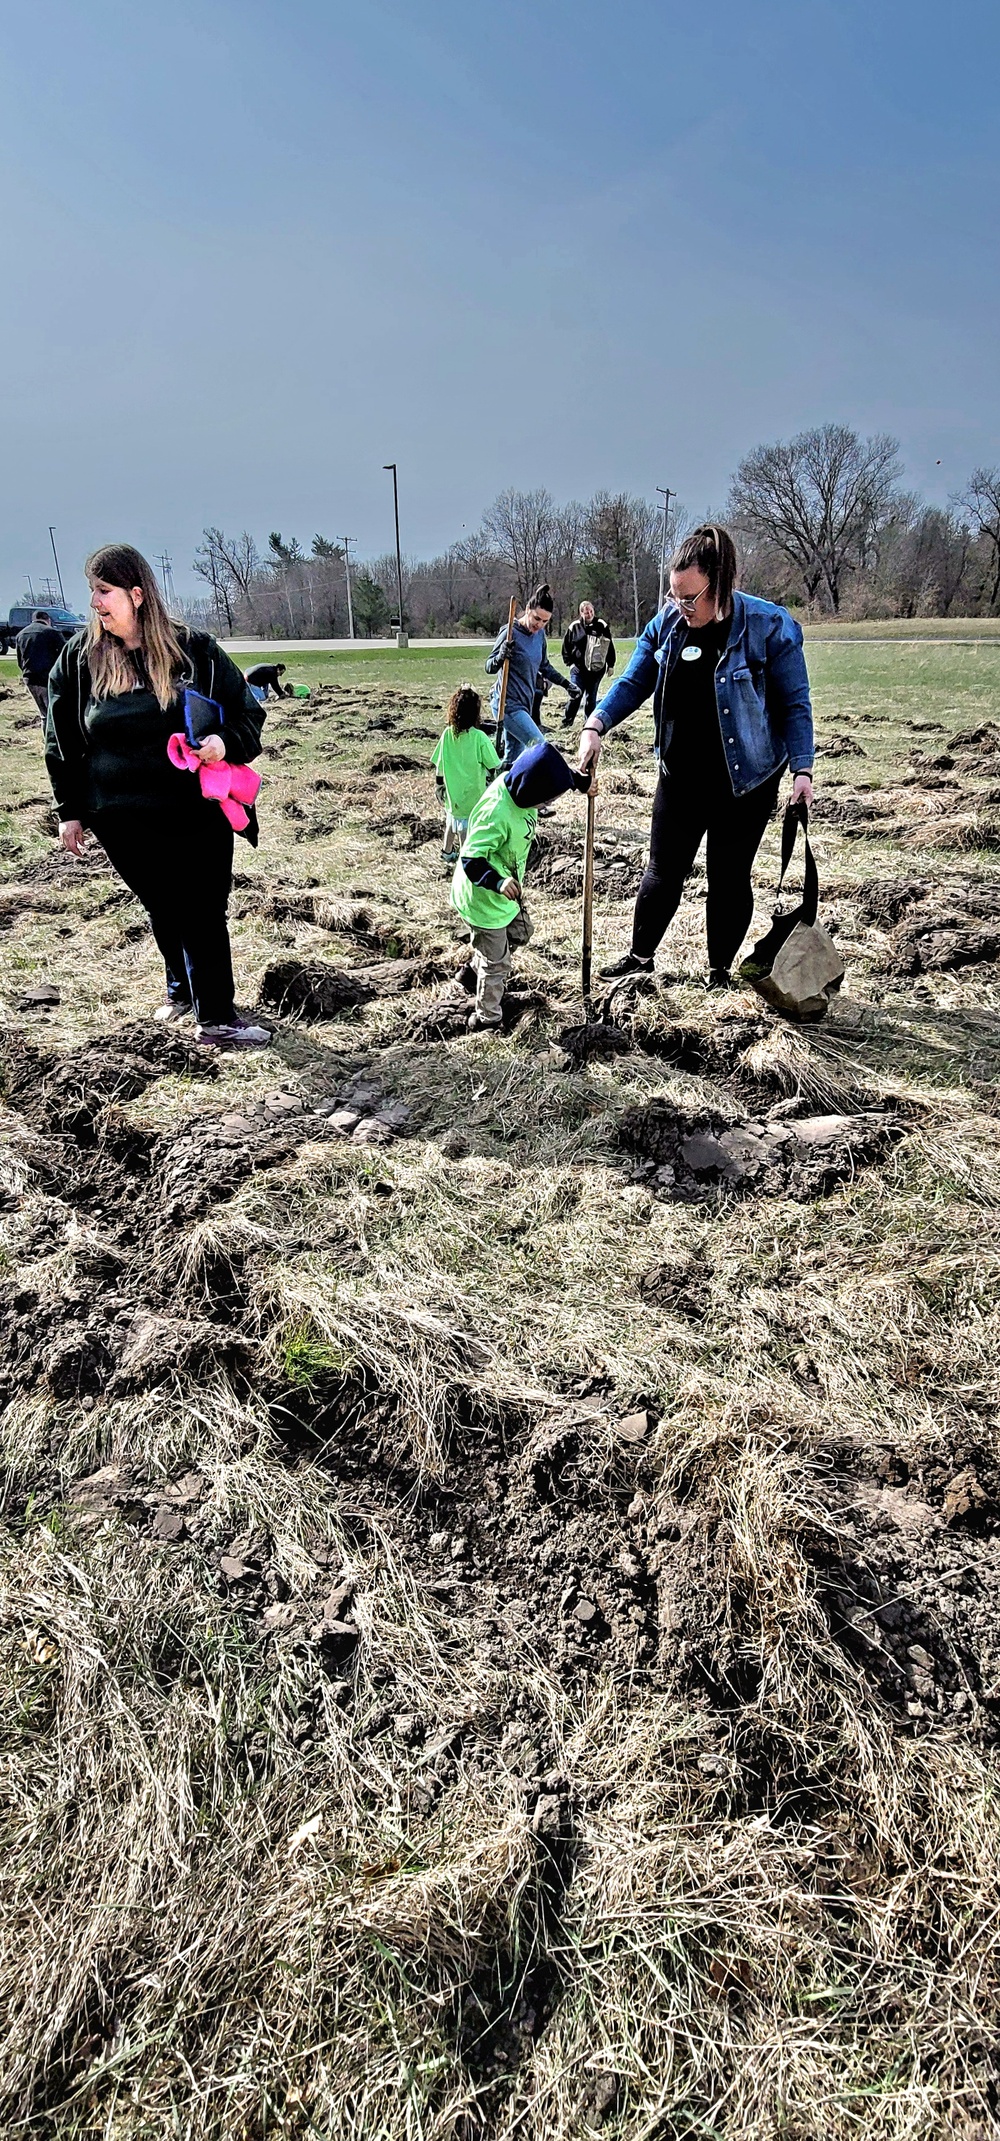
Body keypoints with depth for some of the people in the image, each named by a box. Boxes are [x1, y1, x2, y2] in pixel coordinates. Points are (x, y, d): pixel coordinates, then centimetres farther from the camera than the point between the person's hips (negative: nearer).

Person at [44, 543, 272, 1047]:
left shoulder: (194, 649, -4)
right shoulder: (79, 658, 1)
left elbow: (248, 711, 3)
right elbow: (61, 740, 9)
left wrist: (227, 743, -18)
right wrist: (69, 810, 8)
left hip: (198, 814, -2)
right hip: (122, 820, 2)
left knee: (203, 911, -1)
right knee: (163, 908, 14)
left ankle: (215, 1018, 7)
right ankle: (181, 987, 37)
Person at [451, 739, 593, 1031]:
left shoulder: (518, 785, -11)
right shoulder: (496, 814, -37)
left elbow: (556, 774, 11)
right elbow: (470, 860, -38)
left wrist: (581, 779, 1)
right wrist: (498, 883, -51)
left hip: (507, 889, 9)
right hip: (483, 897, -9)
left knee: (521, 932, 28)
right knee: (497, 962, 7)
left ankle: (476, 966, 50)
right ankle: (487, 1019, 28)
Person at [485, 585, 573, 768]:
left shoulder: (540, 634, 7)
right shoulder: (511, 633, -14)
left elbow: (544, 666, 23)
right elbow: (489, 668, -12)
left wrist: (565, 683, 17)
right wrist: (501, 657, -33)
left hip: (524, 703, 8)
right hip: (509, 704, -8)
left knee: (512, 760, 10)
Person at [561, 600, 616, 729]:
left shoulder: (602, 626, 1)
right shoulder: (575, 626, 0)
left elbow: (610, 646, 6)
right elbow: (566, 646, 8)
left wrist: (610, 665, 5)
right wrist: (569, 663, 1)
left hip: (596, 669, 1)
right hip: (578, 668, -1)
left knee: (591, 697, 8)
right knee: (576, 694, -9)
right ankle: (567, 721, 1)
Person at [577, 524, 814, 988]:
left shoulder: (770, 626, -14)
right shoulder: (666, 624, -2)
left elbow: (794, 702, -8)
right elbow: (633, 683, 5)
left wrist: (802, 767, -16)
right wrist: (596, 724, -13)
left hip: (745, 781, -3)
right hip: (680, 778, 4)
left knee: (729, 879, 7)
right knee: (662, 871, 12)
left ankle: (720, 971, 25)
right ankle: (640, 955, 31)